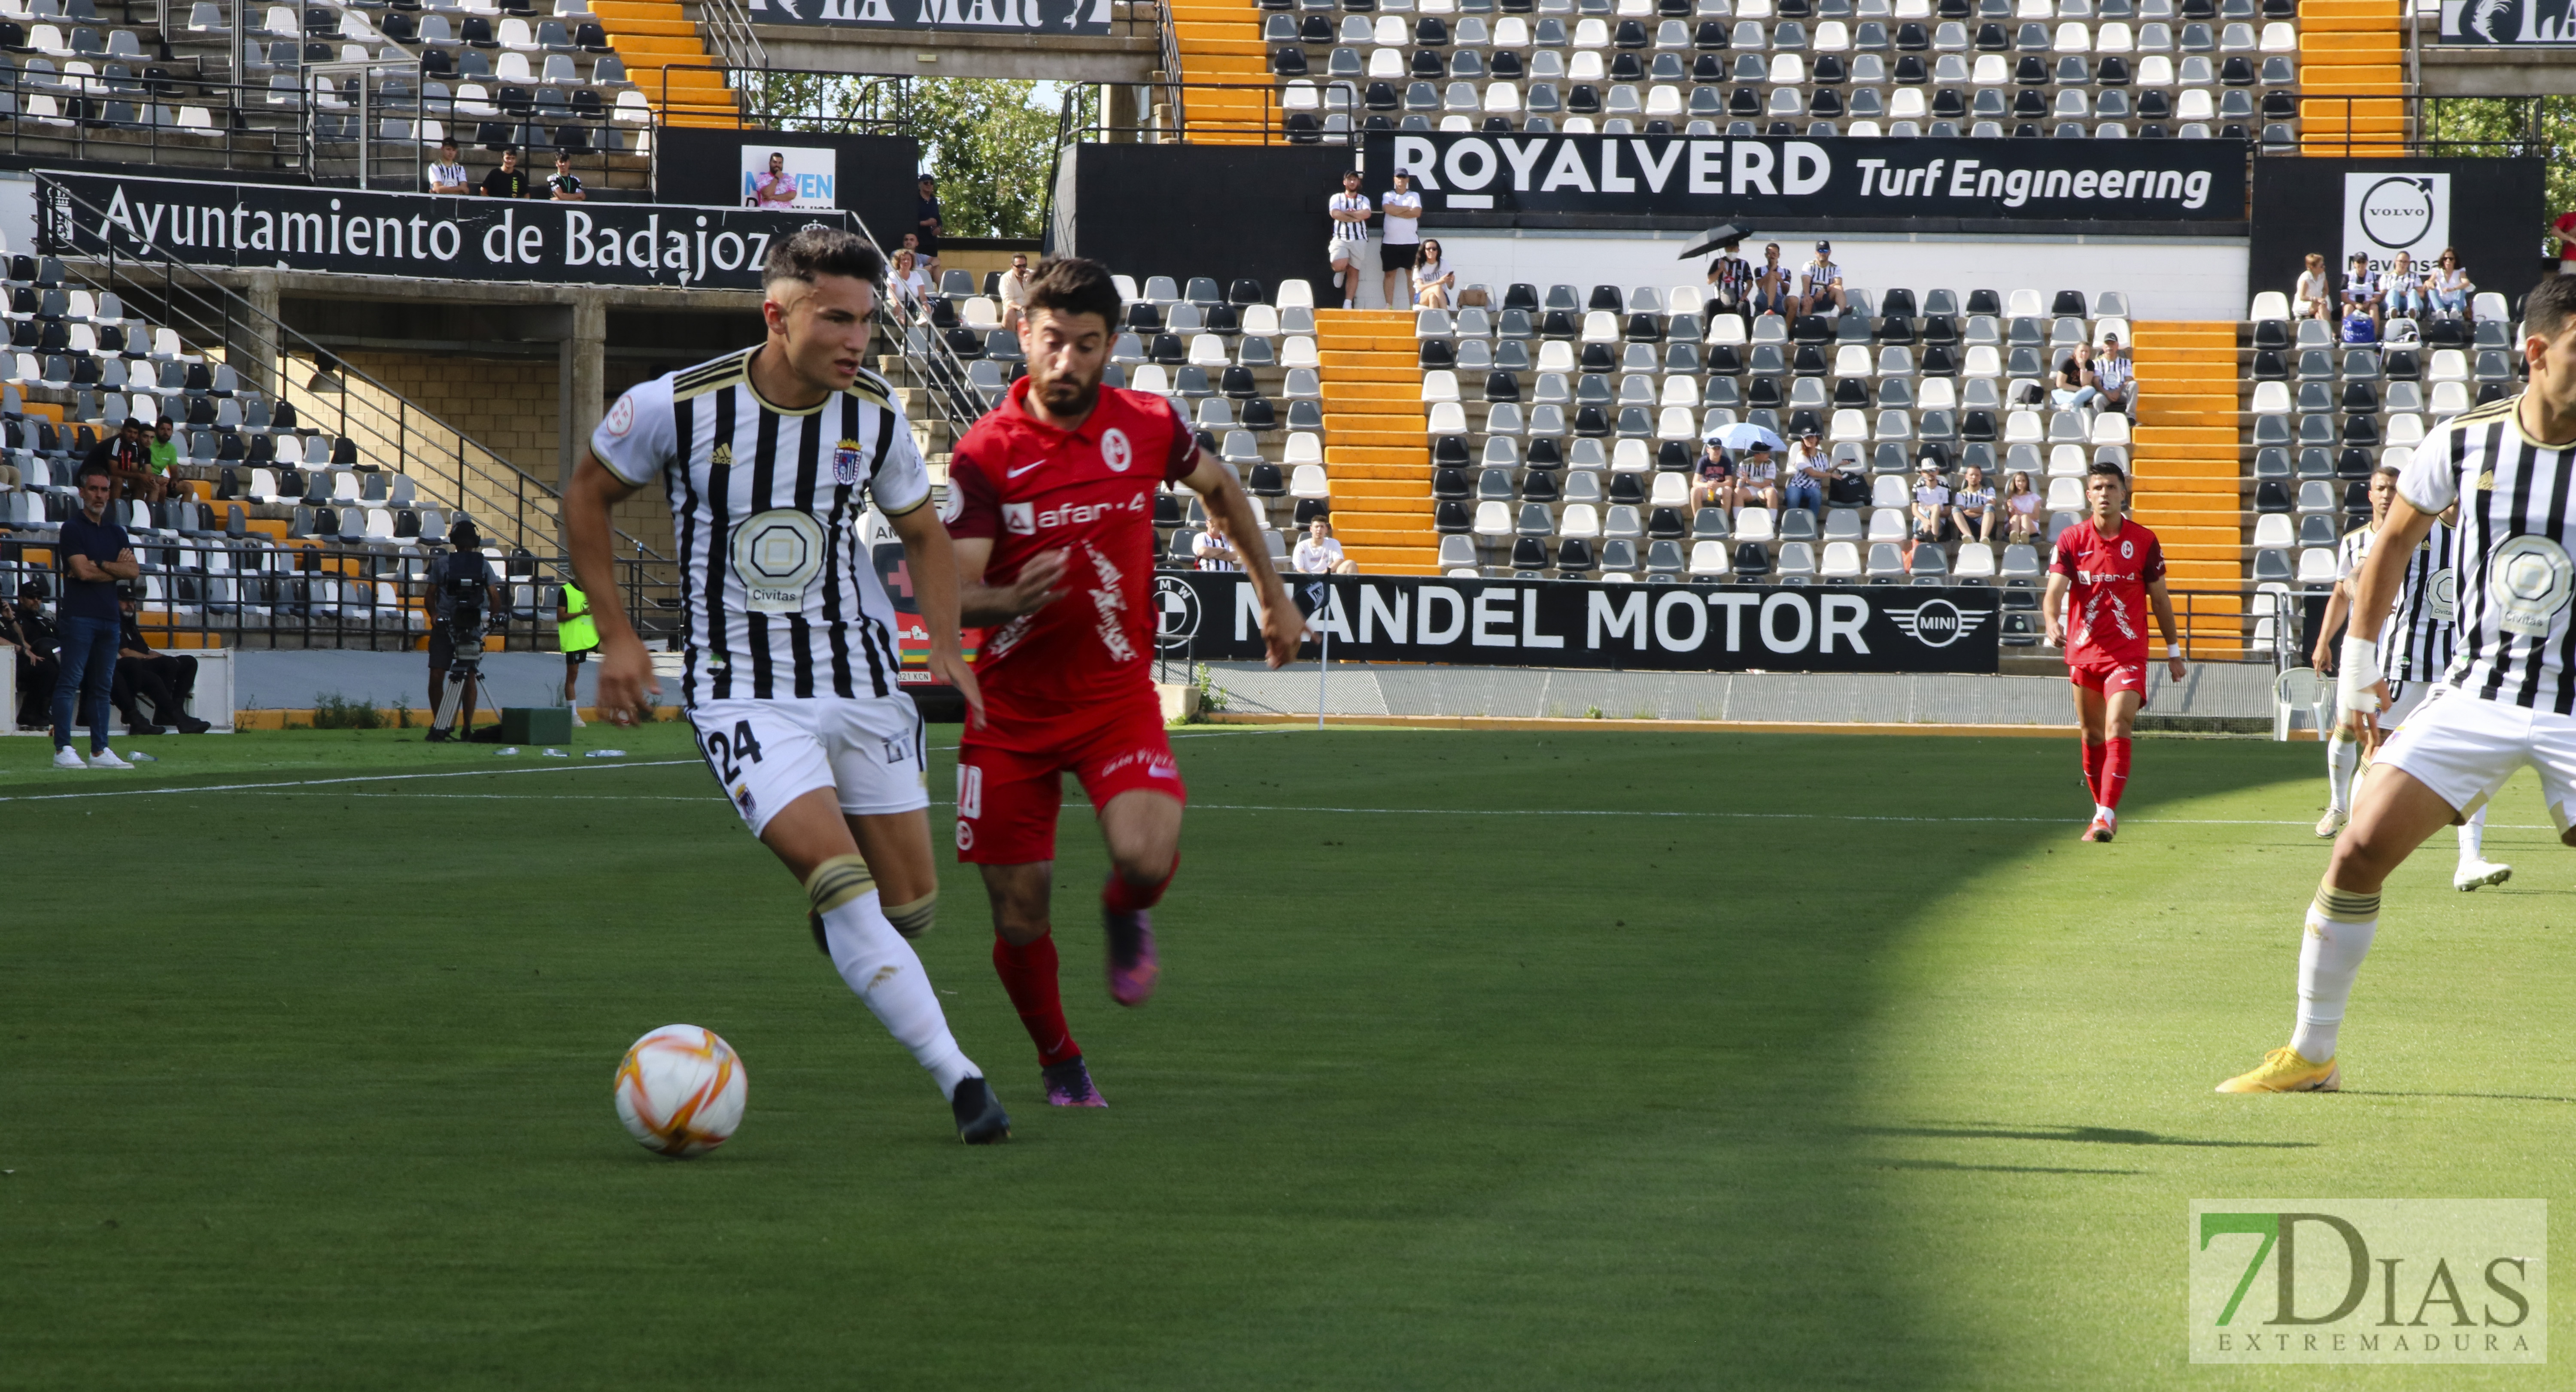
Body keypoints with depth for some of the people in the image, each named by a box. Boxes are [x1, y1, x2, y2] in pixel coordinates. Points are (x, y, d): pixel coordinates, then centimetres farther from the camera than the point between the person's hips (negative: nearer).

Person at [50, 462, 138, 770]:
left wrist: (100, 565, -8)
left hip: (109, 616, 7)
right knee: (70, 681, -9)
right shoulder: (72, 527, -3)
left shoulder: (116, 532, 17)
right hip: (79, 615, -7)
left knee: (102, 685, 8)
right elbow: (83, 571, -14)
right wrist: (117, 568, 0)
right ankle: (62, 750, -11)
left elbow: (133, 571, 5)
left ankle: (99, 751, 11)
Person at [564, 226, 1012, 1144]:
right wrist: (615, 636, 0)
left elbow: (921, 532, 14)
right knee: (840, 878, -21)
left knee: (911, 904, 6)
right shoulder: (677, 406, -14)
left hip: (862, 679, 4)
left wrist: (947, 645, -1)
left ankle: (835, 924, 43)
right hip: (744, 694, -4)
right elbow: (588, 494, 4)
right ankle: (959, 1080, -20)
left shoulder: (873, 415, -3)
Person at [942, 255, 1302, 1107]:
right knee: (1019, 917, 0)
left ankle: (1126, 914, 12)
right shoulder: (984, 453, -12)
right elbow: (957, 594, -15)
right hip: (1012, 709, -1)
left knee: (1146, 856, -26)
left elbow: (1219, 490, 18)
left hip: (1117, 695, 1)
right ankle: (1060, 1063, 27)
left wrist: (1273, 596, 24)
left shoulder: (1149, 427, -4)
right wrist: (1013, 600, -37)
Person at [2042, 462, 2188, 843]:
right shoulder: (2071, 540, 0)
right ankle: (2103, 809, 28)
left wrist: (2173, 652, 12)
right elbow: (2055, 590, -11)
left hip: (2128, 654, -2)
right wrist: (2052, 623, -32)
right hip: (2083, 652, 3)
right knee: (2092, 736, 11)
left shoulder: (2144, 541, -1)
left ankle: (2105, 817, -21)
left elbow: (2159, 599, 8)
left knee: (2117, 730, -18)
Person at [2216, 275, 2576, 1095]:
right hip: (2472, 698, 2)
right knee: (2359, 852, -7)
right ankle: (2311, 1055, 7)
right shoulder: (2464, 441, -2)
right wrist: (2358, 660, 14)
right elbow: (2396, 541, 15)